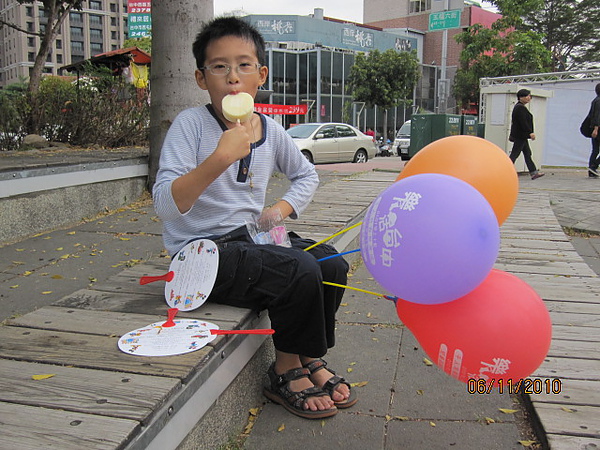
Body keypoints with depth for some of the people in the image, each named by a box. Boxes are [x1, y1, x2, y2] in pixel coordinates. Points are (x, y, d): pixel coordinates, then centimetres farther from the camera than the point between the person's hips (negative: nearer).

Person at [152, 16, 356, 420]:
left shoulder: (271, 131, 3)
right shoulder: (191, 124, -14)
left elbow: (307, 175, 21)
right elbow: (166, 204, -25)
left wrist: (283, 208, 3)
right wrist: (220, 158, -36)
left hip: (249, 237, 6)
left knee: (332, 265, -9)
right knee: (300, 271, -24)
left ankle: (312, 359, 12)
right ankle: (287, 373, 2)